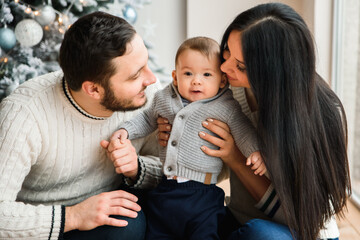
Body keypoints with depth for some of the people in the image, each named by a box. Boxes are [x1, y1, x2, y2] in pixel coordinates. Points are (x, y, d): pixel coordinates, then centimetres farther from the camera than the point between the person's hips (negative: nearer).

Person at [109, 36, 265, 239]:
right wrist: (126, 130, 8)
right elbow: (147, 119, 21)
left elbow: (245, 132, -3)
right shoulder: (164, 99, 6)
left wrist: (255, 151, -21)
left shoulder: (226, 108, -6)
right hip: (164, 190, 4)